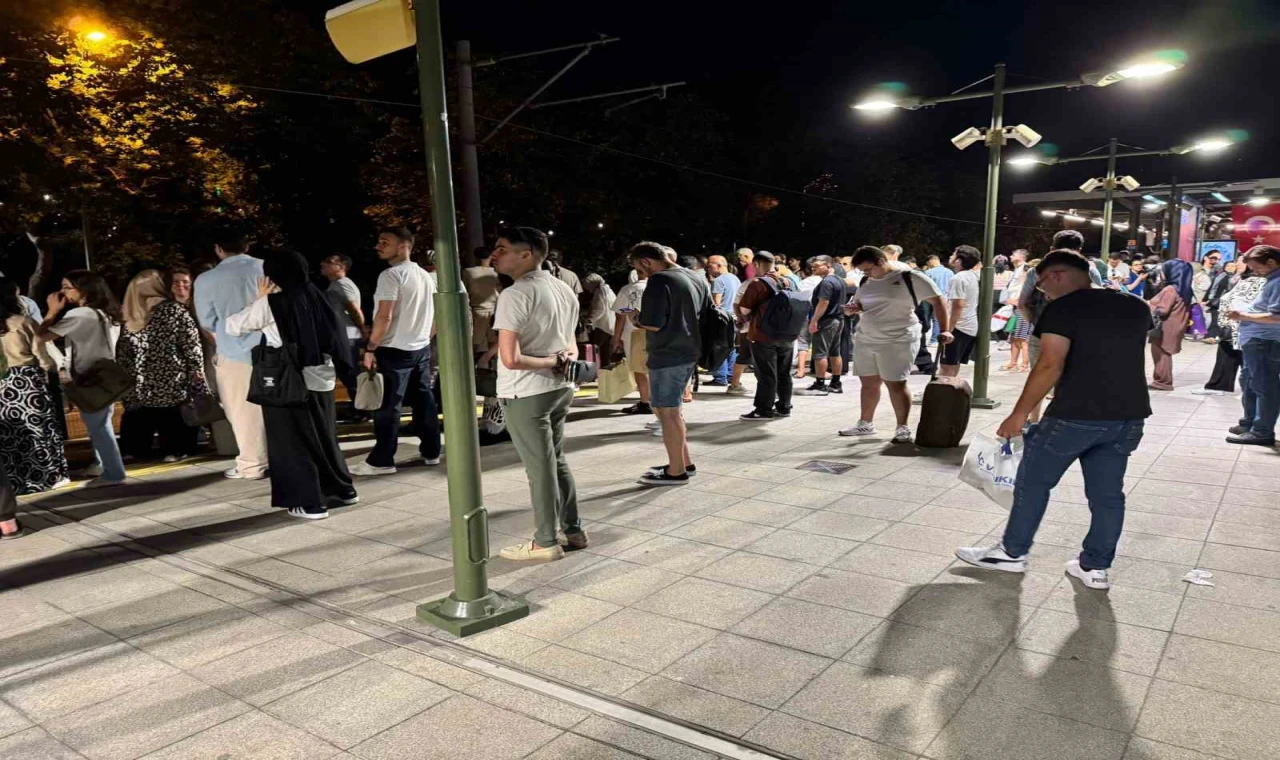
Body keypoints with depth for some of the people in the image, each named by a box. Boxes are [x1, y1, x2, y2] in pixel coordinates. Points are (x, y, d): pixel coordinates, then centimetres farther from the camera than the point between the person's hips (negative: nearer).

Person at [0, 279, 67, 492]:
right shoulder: (25, 322, -9)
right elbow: (41, 354, -6)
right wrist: (51, 367, 13)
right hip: (28, 379, -4)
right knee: (38, 427, 3)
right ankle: (50, 474, 8)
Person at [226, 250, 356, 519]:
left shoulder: (271, 303, -10)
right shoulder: (315, 296, 3)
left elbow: (232, 326, -1)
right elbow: (334, 334, 9)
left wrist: (259, 300, 5)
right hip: (321, 378, 5)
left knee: (294, 441, 6)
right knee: (323, 436, 18)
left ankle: (309, 502, 9)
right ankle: (342, 490, 27)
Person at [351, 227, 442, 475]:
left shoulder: (391, 275, -13)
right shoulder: (425, 275, 12)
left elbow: (384, 317, -20)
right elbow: (437, 314, 15)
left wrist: (370, 349, -13)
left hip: (395, 350, -8)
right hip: (422, 348, 8)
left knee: (388, 405, -3)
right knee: (424, 401, 12)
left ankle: (381, 461, 1)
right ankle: (431, 452, 19)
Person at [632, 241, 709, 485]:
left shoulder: (659, 281, -15)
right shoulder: (697, 278, 12)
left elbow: (653, 324, -20)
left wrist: (636, 320, -1)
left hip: (668, 355, -9)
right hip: (689, 351, 9)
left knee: (667, 411, 1)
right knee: (670, 408, 20)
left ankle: (676, 471, 8)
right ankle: (684, 461, 27)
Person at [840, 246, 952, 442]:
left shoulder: (910, 277, -10)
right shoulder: (866, 282, 9)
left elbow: (938, 301, -9)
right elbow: (858, 305, 22)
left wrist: (944, 330, -17)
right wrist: (852, 308, -3)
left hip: (897, 341, -6)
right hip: (865, 340, 6)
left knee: (896, 384, -5)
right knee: (868, 383, 13)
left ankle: (902, 428, 6)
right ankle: (865, 423, 25)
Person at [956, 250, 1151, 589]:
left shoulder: (1062, 309, -11)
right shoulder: (1136, 308, 11)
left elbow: (1050, 365, -21)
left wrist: (1019, 414, -17)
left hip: (1077, 415, -6)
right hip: (1128, 416, 7)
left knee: (1033, 480, 9)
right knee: (1107, 492, 14)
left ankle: (1012, 553, 19)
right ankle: (1096, 567, 20)